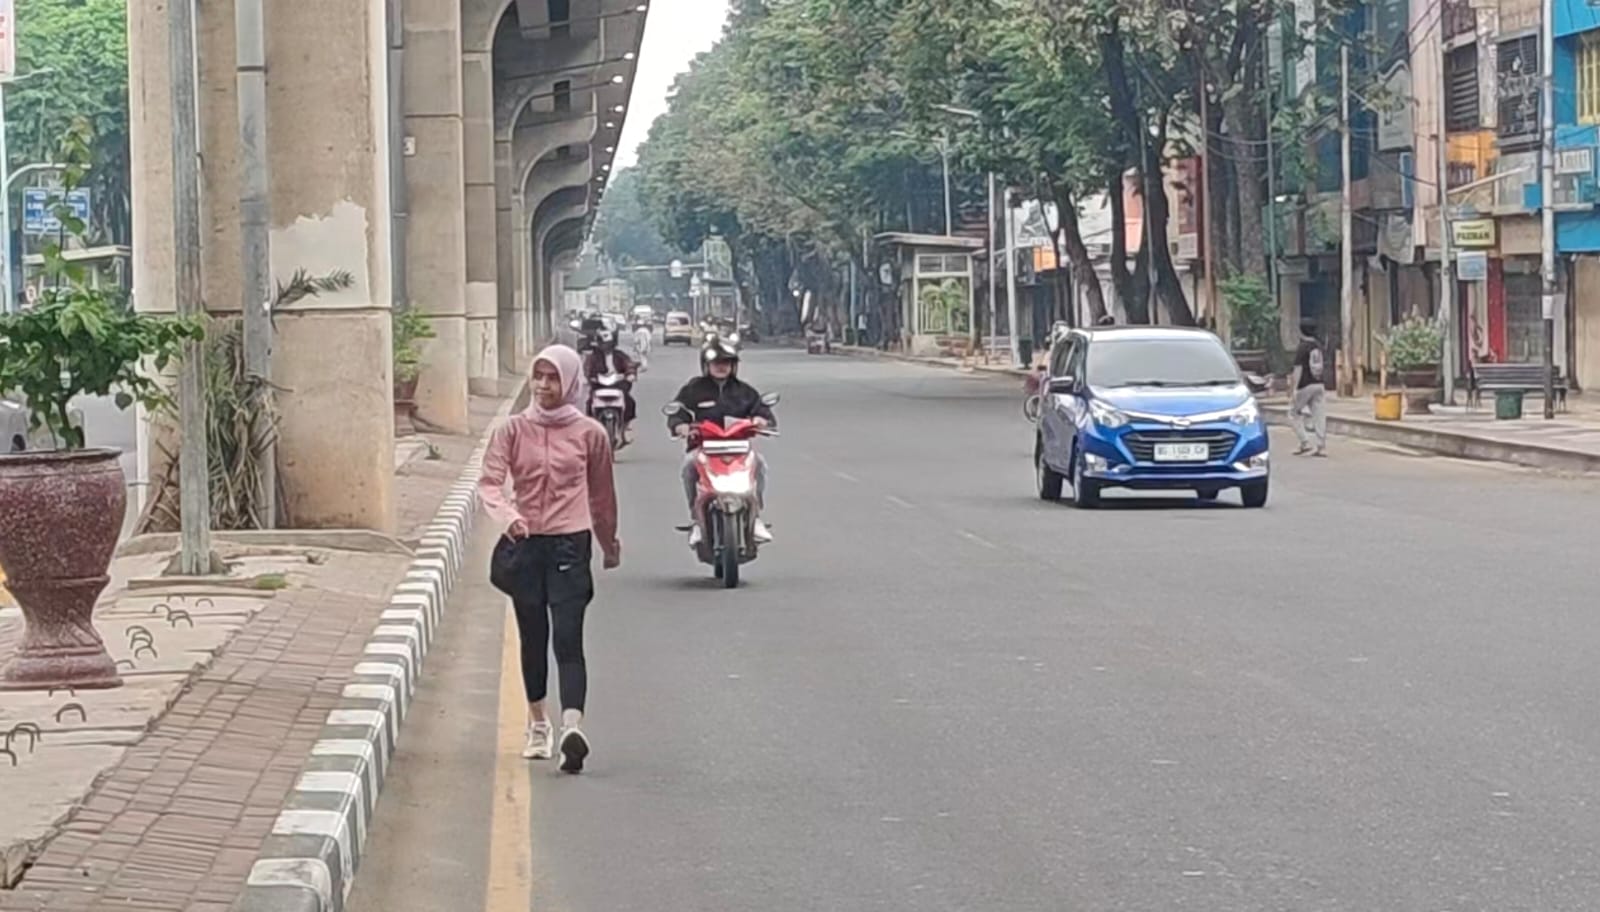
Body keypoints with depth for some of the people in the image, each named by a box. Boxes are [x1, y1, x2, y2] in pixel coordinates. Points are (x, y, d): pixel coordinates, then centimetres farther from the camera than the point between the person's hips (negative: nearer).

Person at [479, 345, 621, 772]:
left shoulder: (589, 434, 2)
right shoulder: (513, 430, 2)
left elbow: (602, 495, 13)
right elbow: (489, 480, -7)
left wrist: (609, 544, 23)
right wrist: (506, 514, -27)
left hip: (570, 544, -2)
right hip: (525, 544, 2)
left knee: (568, 638, -14)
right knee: (533, 638, 13)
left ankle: (572, 727, -27)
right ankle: (538, 724, 29)